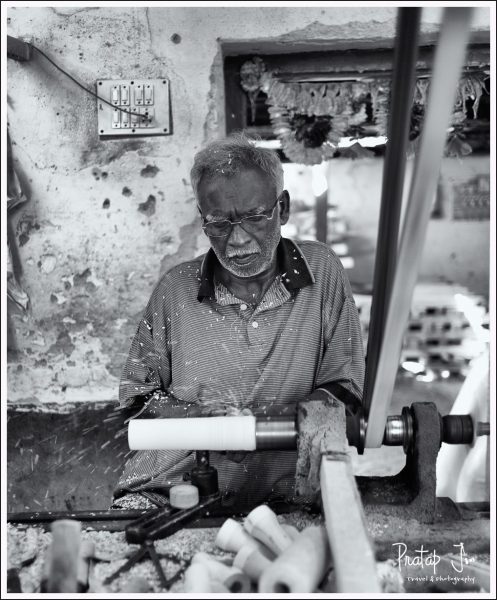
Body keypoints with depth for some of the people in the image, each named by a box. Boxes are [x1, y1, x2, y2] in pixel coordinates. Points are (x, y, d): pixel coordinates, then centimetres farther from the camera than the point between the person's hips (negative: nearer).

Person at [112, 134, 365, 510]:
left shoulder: (322, 271, -1)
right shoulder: (175, 289, 1)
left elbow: (342, 395, 0)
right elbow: (136, 397, 8)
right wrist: (206, 417, -11)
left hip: (274, 499, 2)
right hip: (165, 490, -1)